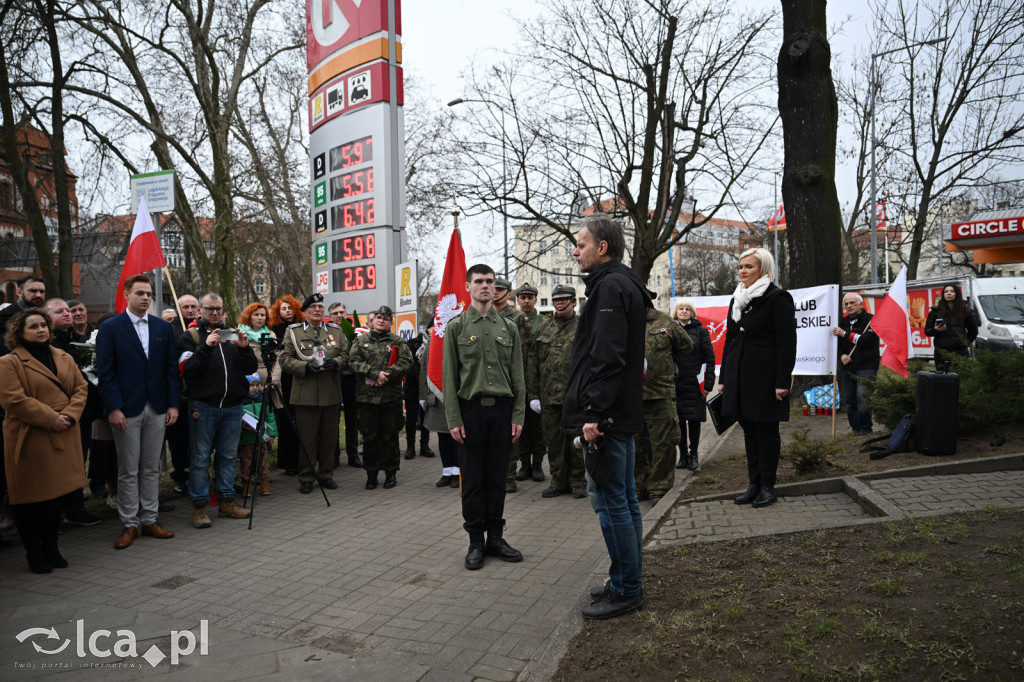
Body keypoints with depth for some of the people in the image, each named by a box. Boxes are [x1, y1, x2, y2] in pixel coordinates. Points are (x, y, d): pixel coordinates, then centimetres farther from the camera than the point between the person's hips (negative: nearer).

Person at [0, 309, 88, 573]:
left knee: (58, 495, 11)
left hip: (63, 437, 6)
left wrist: (70, 414, -9)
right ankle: (33, 552, 18)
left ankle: (51, 548, 24)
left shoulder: (64, 358, 13)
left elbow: (80, 388, 9)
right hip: (30, 440, -5)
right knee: (32, 497, 3)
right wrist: (51, 419, -17)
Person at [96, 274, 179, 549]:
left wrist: (173, 404, 2)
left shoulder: (162, 327, 9)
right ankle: (129, 524, 14)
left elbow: (171, 368, 8)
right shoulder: (110, 328, -2)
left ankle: (149, 520, 19)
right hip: (126, 410, -3)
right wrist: (113, 408, -13)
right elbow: (105, 371, -6)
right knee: (128, 471, 4)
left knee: (151, 468, 10)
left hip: (156, 408, 4)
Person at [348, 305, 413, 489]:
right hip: (366, 396, 1)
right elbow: (353, 361, -3)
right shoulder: (361, 341, 11)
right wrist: (375, 373, -16)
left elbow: (406, 362, -5)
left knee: (390, 436, 4)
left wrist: (386, 376, -17)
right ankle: (371, 474, 17)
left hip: (391, 396, -1)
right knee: (370, 436, 5)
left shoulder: (398, 341, 8)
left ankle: (391, 472, 17)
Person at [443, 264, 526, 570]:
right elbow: (449, 376, -1)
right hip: (471, 409, -2)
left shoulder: (508, 327, 9)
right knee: (473, 478, 4)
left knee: (497, 476, 8)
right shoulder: (456, 326, 2)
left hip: (502, 409, 2)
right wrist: (454, 419, -7)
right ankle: (476, 541, 15)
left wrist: (518, 415, 2)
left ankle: (496, 536, 20)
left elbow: (518, 375, 9)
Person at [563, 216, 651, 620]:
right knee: (623, 499, 16)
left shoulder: (610, 287, -14)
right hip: (622, 415, 11)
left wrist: (594, 413, -23)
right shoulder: (623, 284, 19)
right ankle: (627, 581, 27)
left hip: (607, 419, -11)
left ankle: (626, 590, 9)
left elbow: (607, 357, -23)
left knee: (611, 502, -2)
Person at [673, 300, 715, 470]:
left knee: (694, 419, 3)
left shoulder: (701, 331, 3)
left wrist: (708, 384, -5)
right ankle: (683, 455, 15)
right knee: (678, 420, 4)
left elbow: (709, 359, 1)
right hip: (674, 384, 1)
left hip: (694, 384, -1)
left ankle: (693, 455, 15)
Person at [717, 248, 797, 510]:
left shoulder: (778, 298, -7)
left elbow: (787, 343, -12)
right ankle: (754, 484, 20)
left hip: (765, 378, -7)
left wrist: (782, 382, -18)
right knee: (749, 431, 11)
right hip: (739, 377, 7)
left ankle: (768, 487, 12)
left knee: (766, 431, 1)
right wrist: (724, 377, 16)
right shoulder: (737, 300, 15)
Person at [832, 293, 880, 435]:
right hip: (848, 367, 6)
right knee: (849, 400, 7)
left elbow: (866, 340, -16)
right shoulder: (843, 322, 15)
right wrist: (841, 355, -1)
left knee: (862, 399, -11)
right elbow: (838, 343, 19)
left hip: (866, 367, -6)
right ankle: (854, 427, 18)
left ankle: (864, 429, 2)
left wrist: (845, 334, -13)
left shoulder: (870, 320, -4)